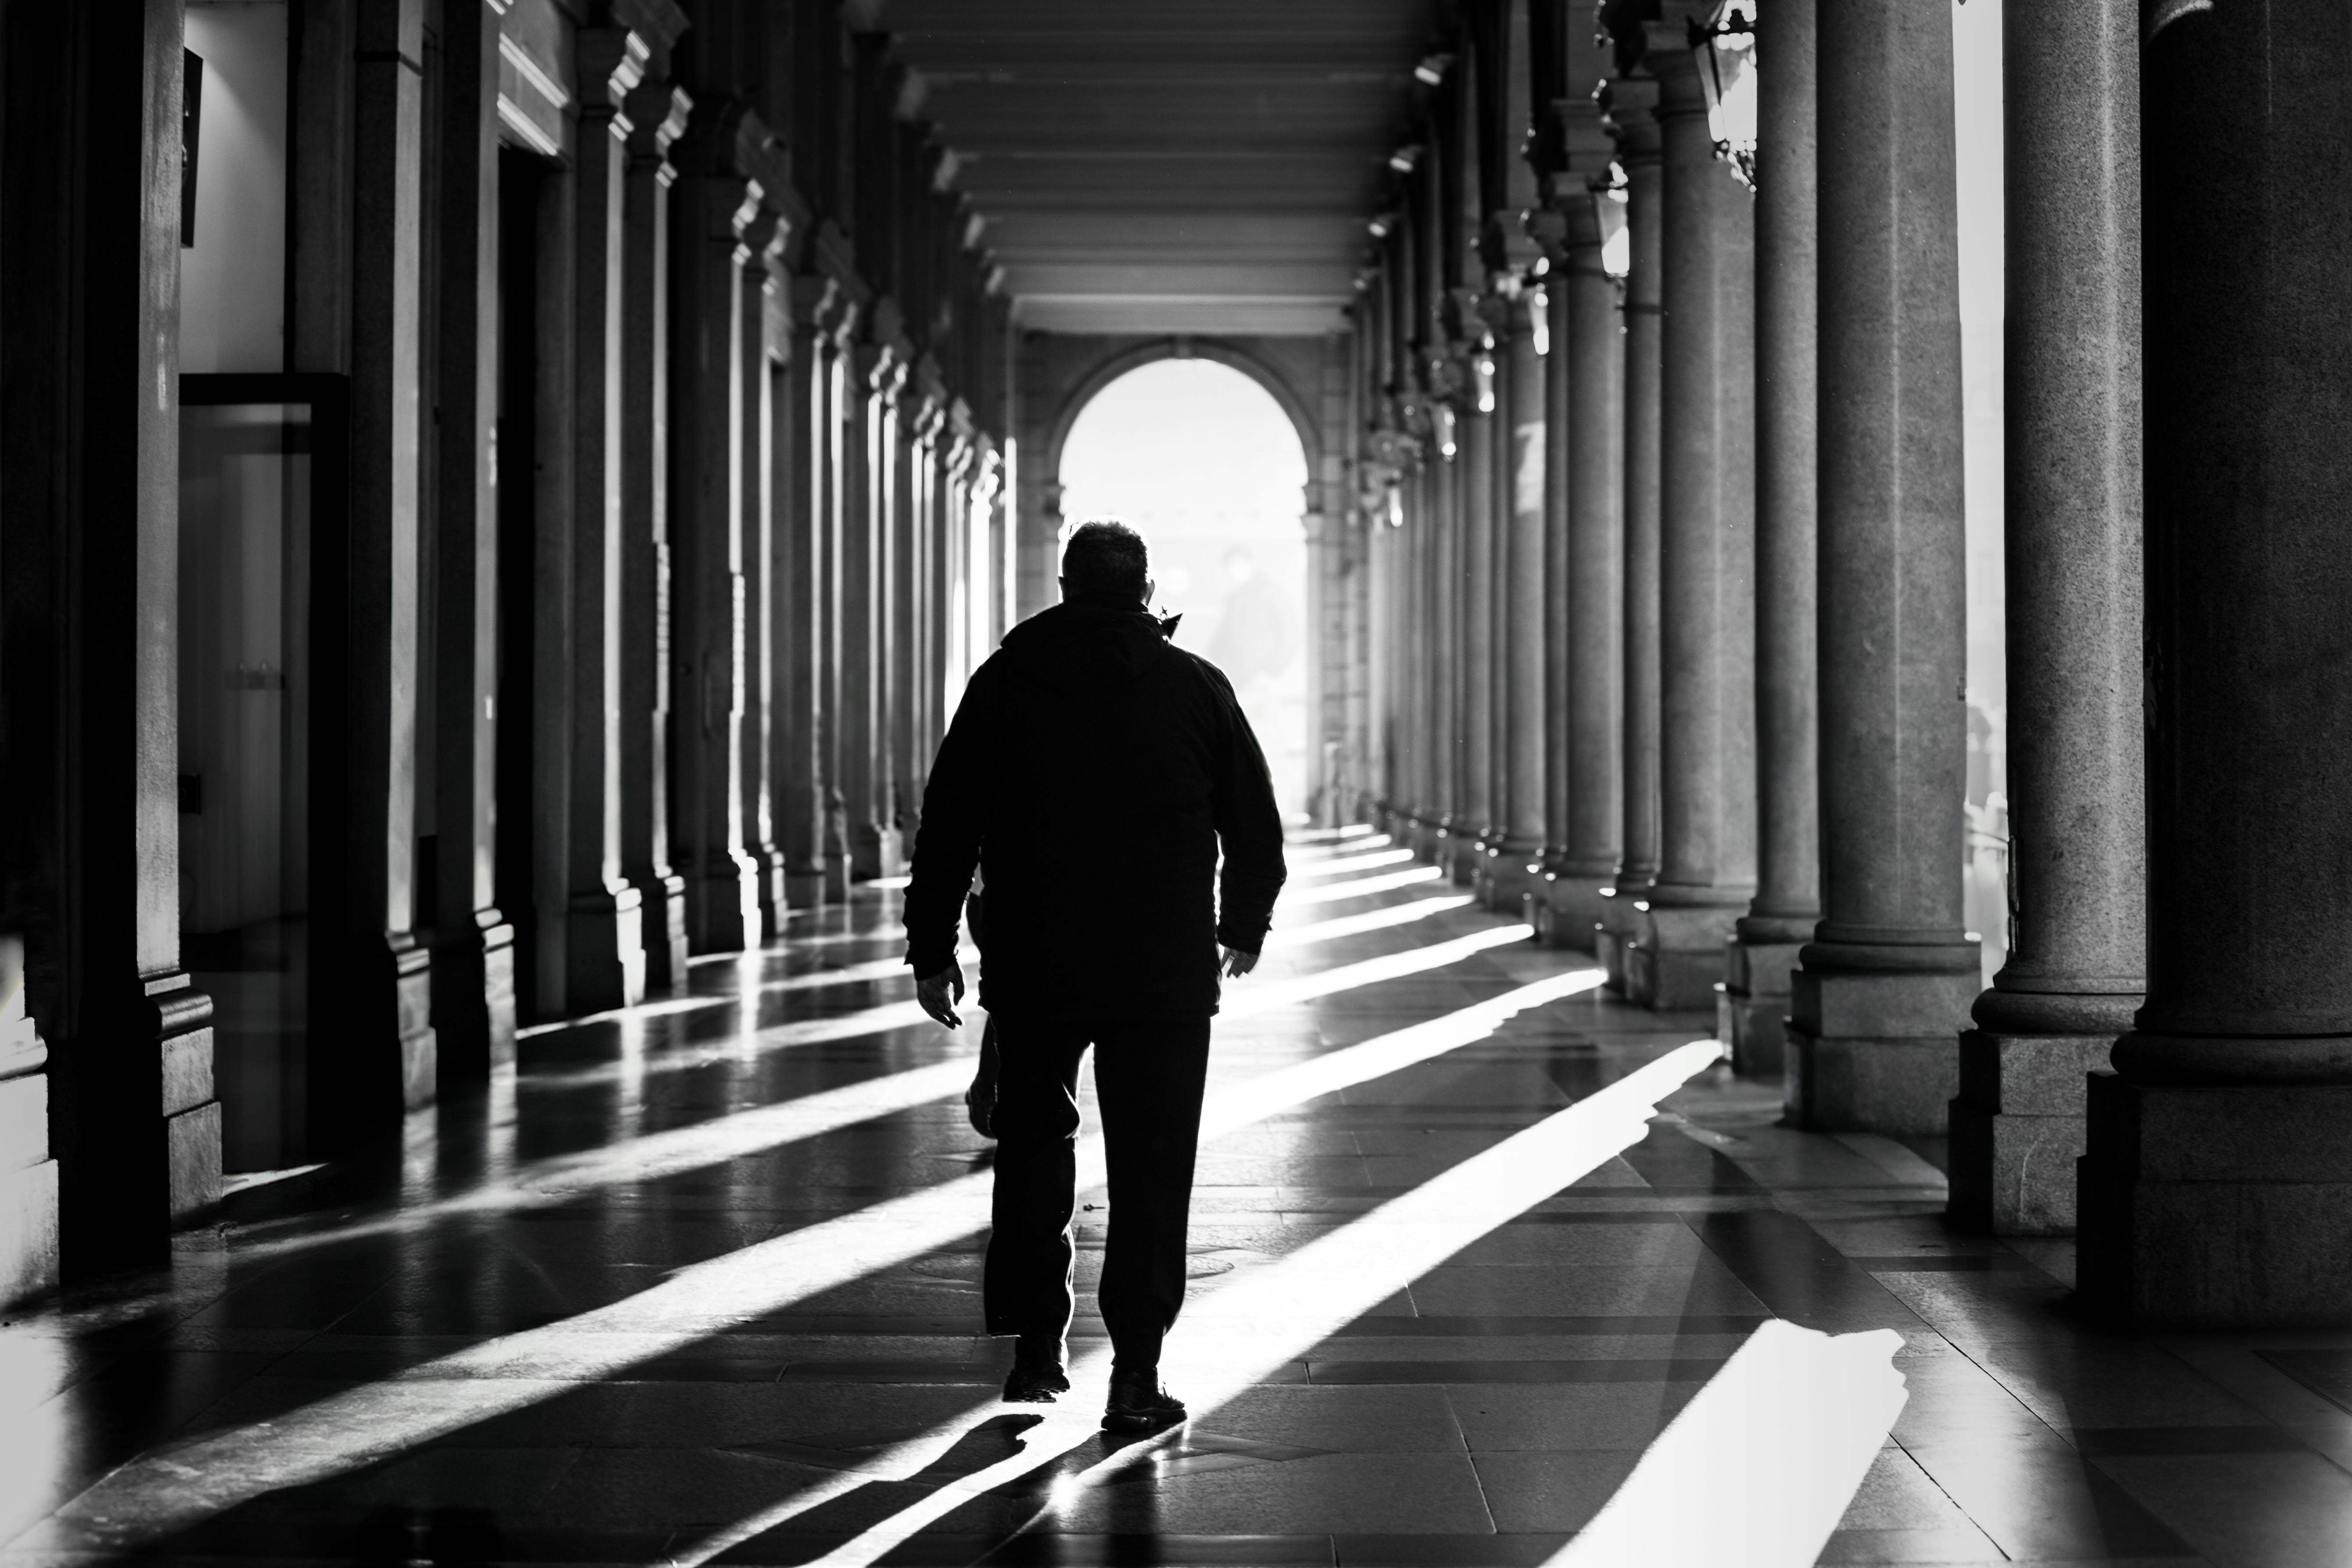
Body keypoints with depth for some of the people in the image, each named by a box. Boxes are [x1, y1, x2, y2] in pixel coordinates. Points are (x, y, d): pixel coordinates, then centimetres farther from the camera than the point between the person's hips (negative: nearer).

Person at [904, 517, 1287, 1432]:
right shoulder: (1195, 685, 3)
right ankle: (1136, 1373, 0)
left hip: (1032, 963, 1)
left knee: (1034, 1144, 17)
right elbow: (1256, 825, 7)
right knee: (1152, 1168, 3)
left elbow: (948, 824, 1)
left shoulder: (1007, 679, 3)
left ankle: (1036, 1346, 17)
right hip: (1165, 972, -1)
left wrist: (931, 948, 7)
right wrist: (1243, 929, 22)